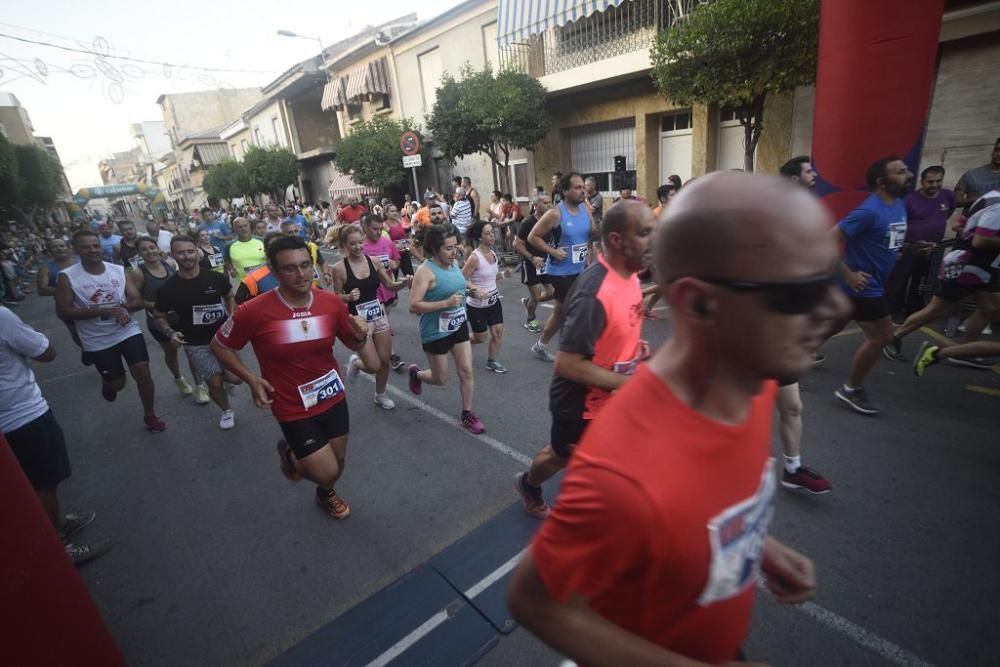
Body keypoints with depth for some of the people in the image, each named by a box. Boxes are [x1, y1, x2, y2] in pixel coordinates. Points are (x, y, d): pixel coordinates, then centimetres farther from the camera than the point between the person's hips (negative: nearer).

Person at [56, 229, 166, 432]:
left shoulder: (119, 270, -2)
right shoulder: (67, 277, -10)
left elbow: (138, 301, 0)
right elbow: (63, 312, -13)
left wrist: (122, 307, -22)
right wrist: (102, 311, -24)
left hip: (128, 331, 1)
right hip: (98, 340, -1)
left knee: (143, 373, -6)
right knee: (117, 383, 9)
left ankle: (149, 416, 15)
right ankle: (106, 384, 49)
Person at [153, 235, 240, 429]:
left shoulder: (216, 278, -8)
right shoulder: (167, 288, -10)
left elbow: (229, 297, 12)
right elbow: (159, 316, 5)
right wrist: (170, 333, -14)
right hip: (196, 344, -1)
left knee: (235, 378, -4)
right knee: (215, 383, -3)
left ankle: (201, 373, 33)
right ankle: (226, 411, 29)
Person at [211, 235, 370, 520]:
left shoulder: (332, 302, -11)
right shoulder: (254, 311, -20)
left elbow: (352, 345, 3)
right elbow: (220, 345, -3)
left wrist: (360, 335, -20)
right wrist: (251, 378, -13)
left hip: (333, 398, 4)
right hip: (293, 409, -4)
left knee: (338, 464, 19)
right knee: (327, 472, -3)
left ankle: (326, 494, 56)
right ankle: (290, 453, 31)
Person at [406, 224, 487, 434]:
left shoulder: (453, 264, 1)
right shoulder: (426, 271, -22)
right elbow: (414, 306, -27)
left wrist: (471, 289, 4)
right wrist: (446, 303, -30)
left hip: (459, 326, 6)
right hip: (436, 332, -6)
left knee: (466, 371, 7)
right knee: (440, 379, 10)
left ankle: (467, 414, 23)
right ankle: (416, 373, 43)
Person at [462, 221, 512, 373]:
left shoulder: (493, 254, 1)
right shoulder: (475, 257, -21)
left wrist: (503, 274, -2)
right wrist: (477, 290, -32)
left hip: (493, 301, 7)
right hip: (476, 305, -6)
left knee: (498, 331, 3)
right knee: (480, 338, 7)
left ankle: (492, 361, 20)